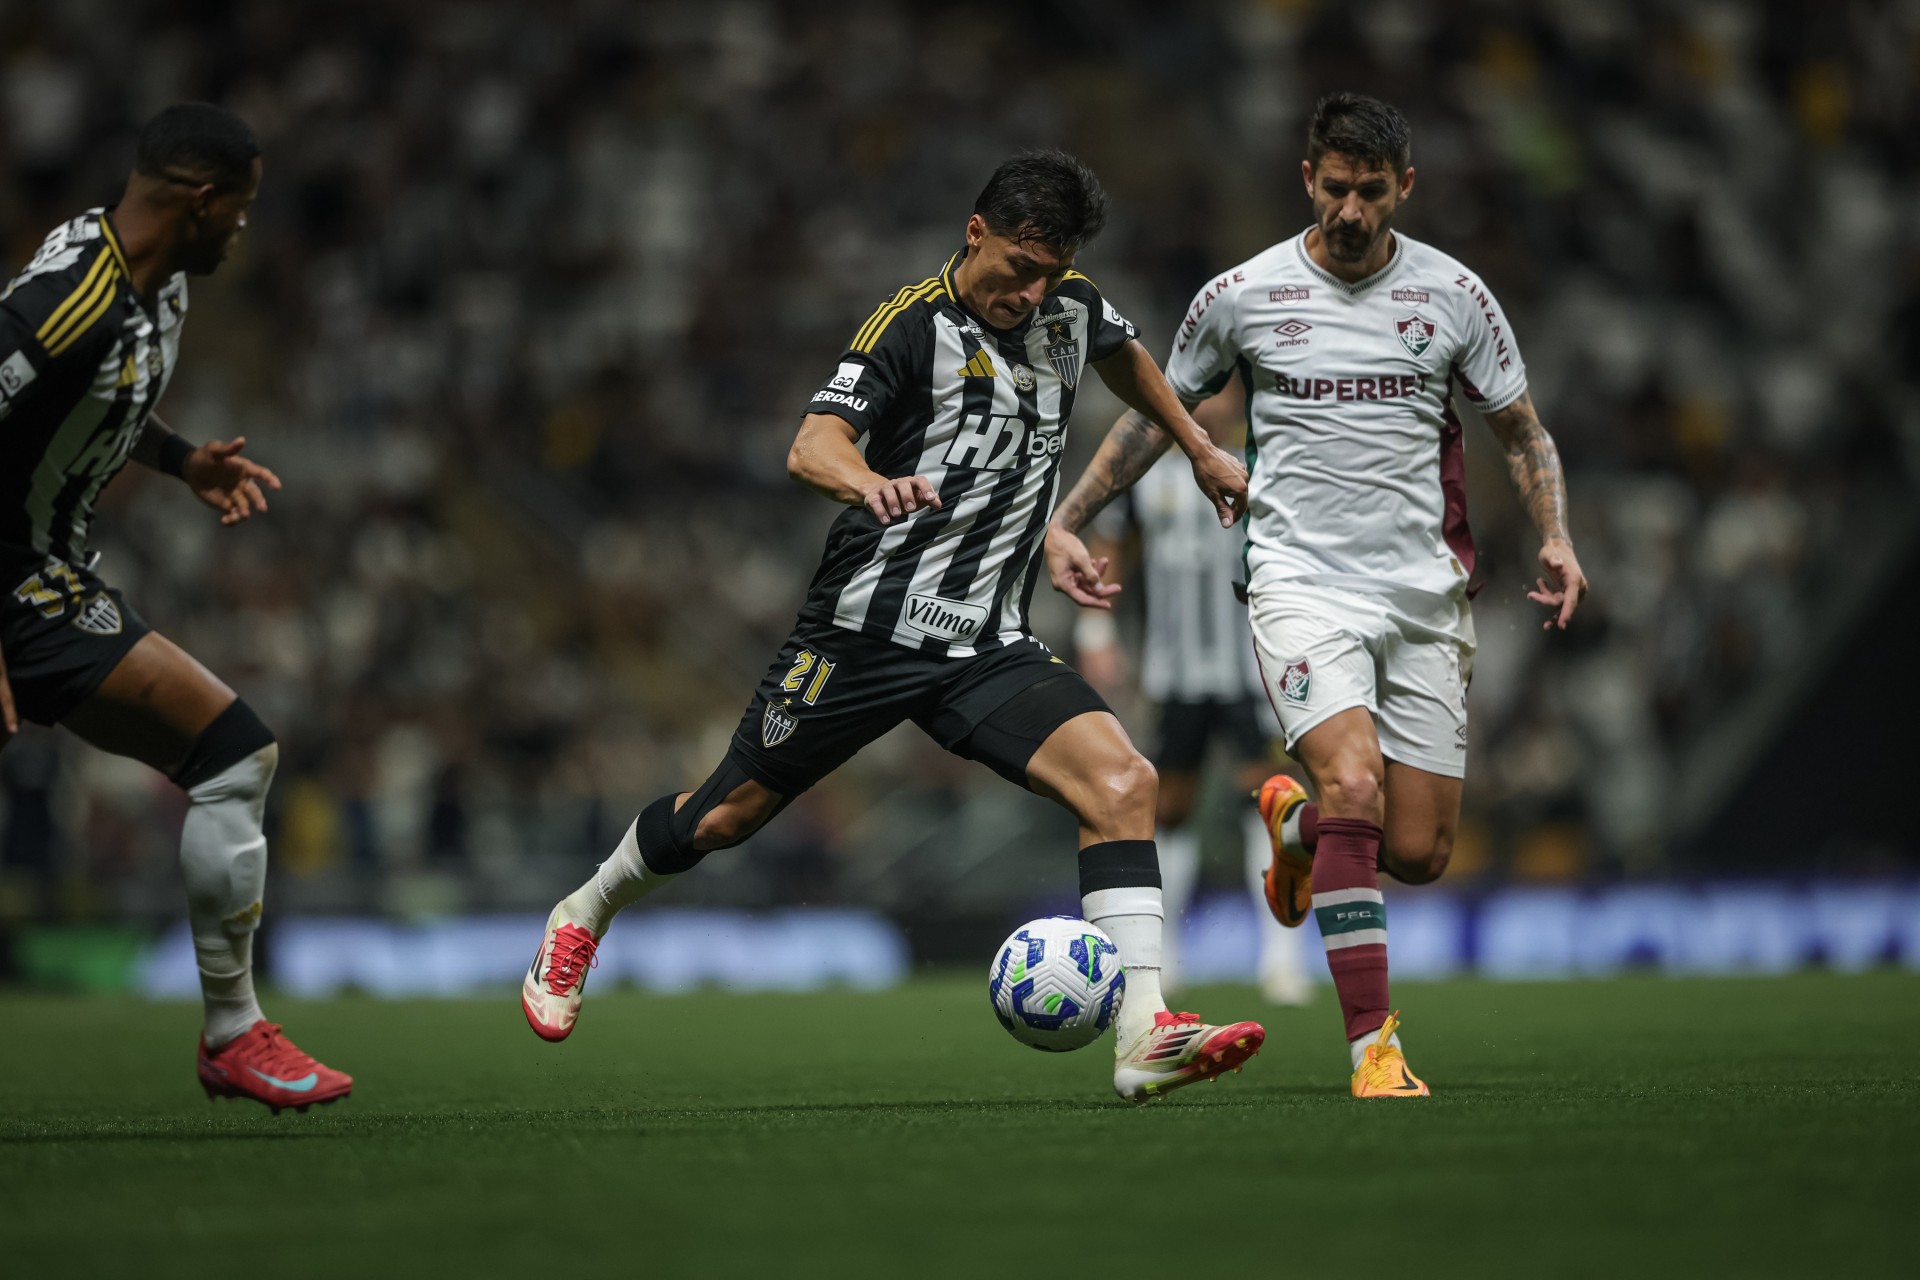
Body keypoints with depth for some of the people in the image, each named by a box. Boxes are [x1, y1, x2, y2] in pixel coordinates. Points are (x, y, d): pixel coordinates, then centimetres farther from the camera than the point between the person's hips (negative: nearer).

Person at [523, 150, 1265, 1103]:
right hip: (868, 627, -4)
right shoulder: (914, 324, -13)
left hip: (989, 647, 4)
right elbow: (811, 449, -26)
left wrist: (1201, 451, 37)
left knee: (1121, 782, -19)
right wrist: (868, 483, -48)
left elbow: (1123, 354, 33)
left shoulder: (1071, 312, 6)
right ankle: (583, 918, 40)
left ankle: (1143, 1041, -25)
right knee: (728, 815, 9)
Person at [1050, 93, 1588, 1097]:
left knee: (1417, 853, 1)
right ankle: (1373, 1047, -21)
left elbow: (1523, 432, 13)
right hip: (1302, 587, -2)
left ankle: (1293, 821, 37)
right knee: (1354, 788, -26)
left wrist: (1555, 537, -4)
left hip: (1425, 597, 2)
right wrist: (1064, 519, 11)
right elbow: (1158, 416, 15)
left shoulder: (1454, 296, 3)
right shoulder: (1240, 297, 0)